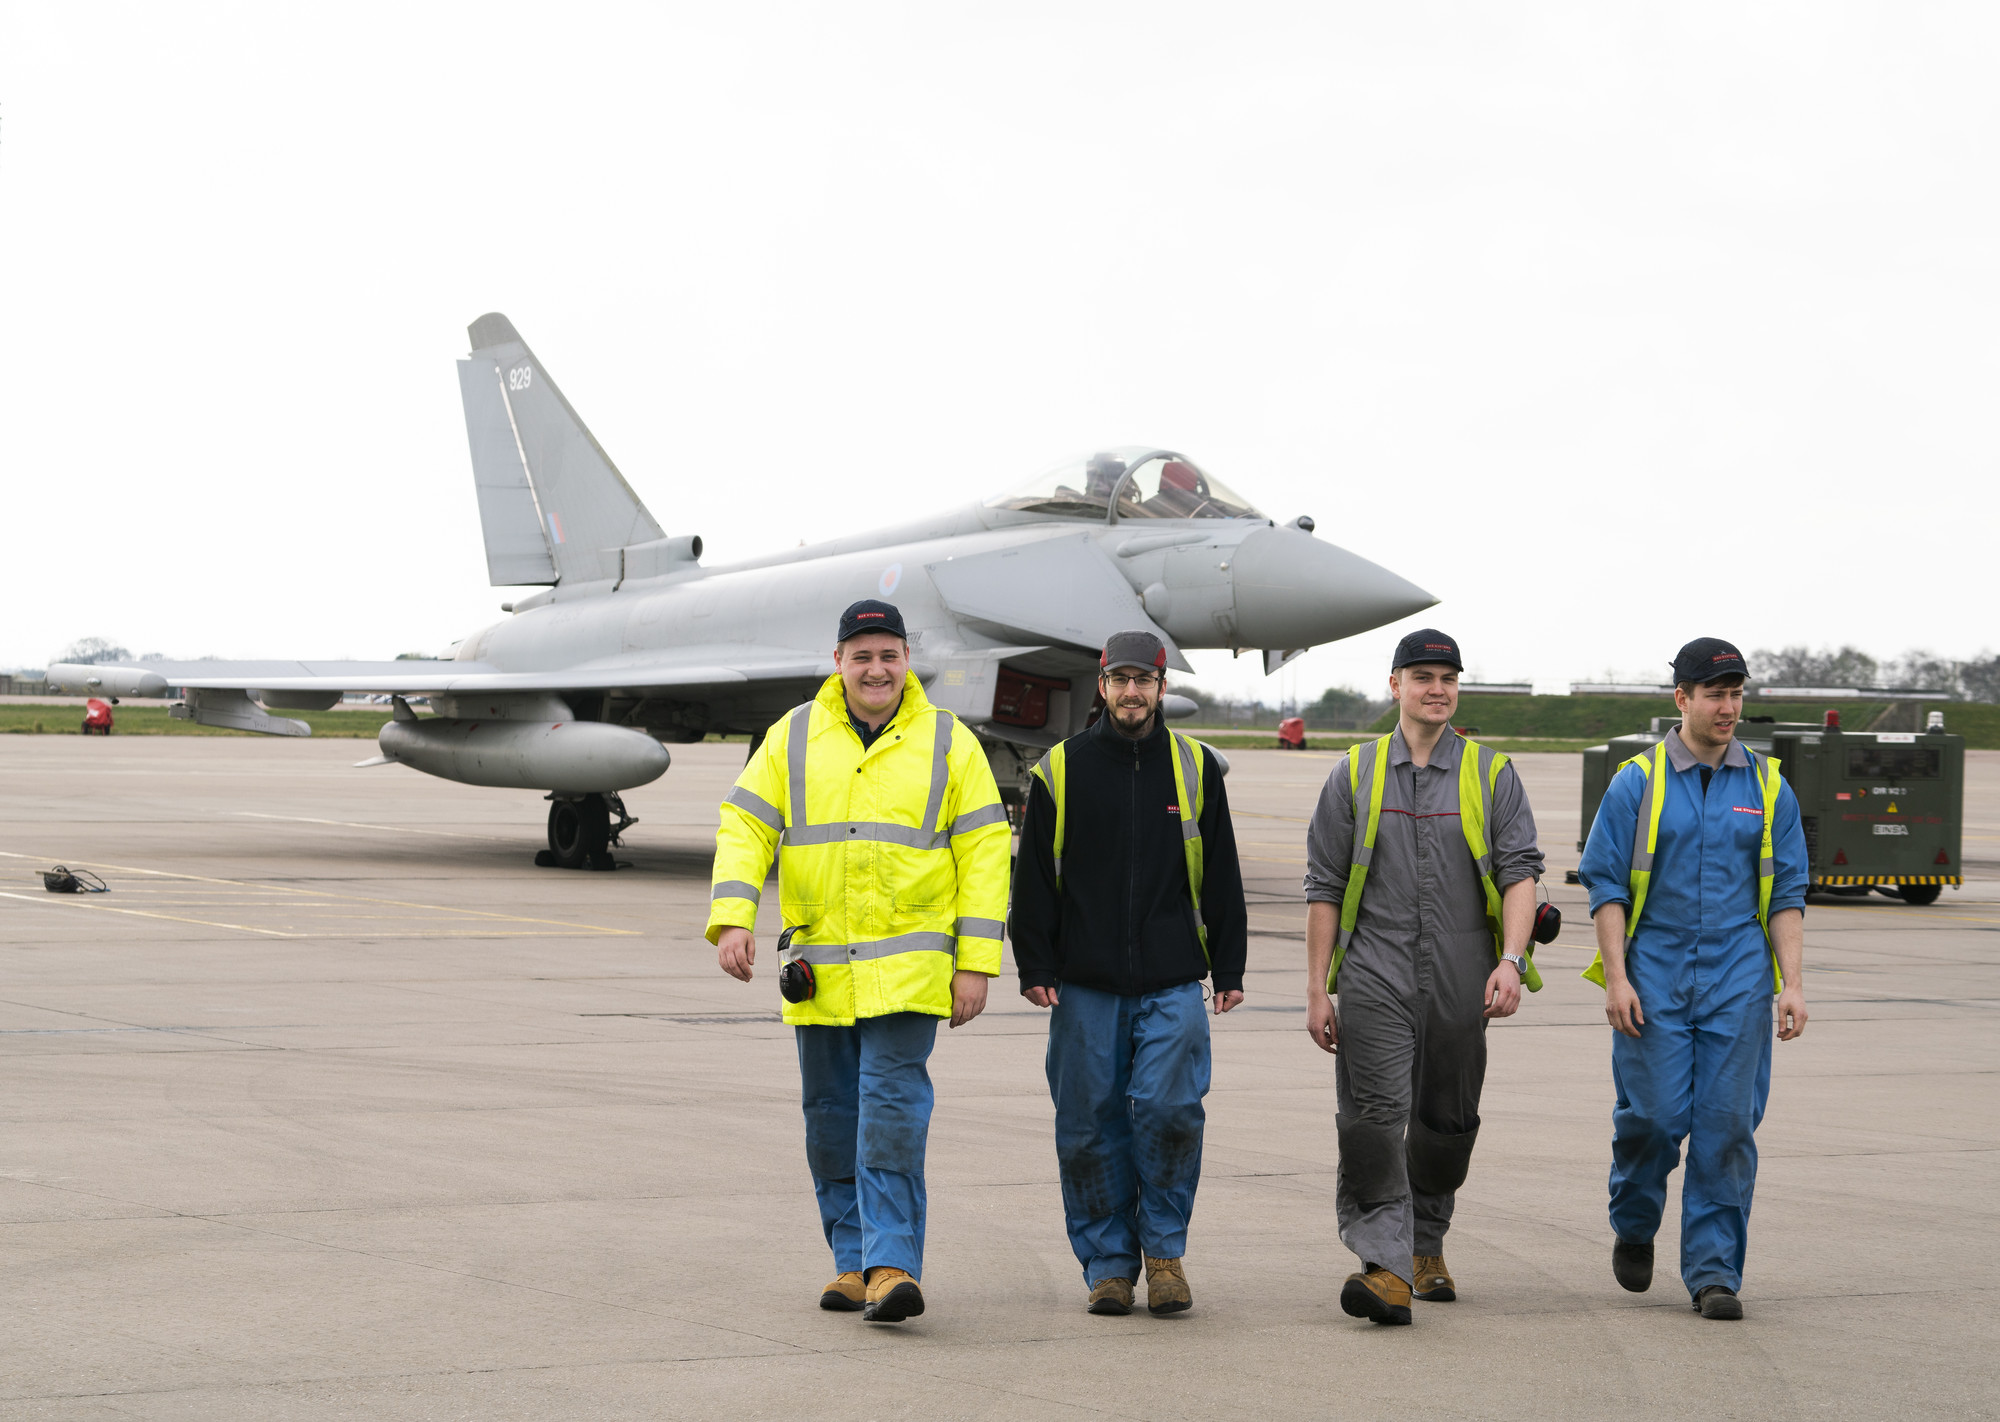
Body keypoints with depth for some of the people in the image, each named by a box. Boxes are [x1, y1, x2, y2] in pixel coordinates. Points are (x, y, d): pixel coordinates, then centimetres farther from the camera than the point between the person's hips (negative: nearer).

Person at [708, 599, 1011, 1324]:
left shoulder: (948, 743, 3)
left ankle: (891, 1265, -15)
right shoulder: (794, 739, 8)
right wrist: (732, 919, -11)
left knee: (893, 1104, -14)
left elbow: (984, 853, 1)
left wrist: (976, 963, -5)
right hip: (817, 966, 3)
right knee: (831, 1115, 7)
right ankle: (854, 1262, 18)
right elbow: (744, 828, 4)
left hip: (909, 966, -3)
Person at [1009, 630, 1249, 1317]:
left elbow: (1221, 878, 11)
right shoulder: (1061, 771, 6)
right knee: (1090, 1124, 2)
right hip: (1085, 986, 1)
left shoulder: (1195, 769, 8)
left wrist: (1229, 969, 7)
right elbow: (1033, 880, 7)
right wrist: (1035, 968, 0)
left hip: (1172, 983, 0)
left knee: (1169, 1108, -13)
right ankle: (1108, 1262, 13)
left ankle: (1164, 1247, 5)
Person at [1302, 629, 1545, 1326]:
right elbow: (1324, 886, 8)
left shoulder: (1492, 775, 7)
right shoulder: (1355, 775, 8)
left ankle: (1426, 1246, 29)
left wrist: (1511, 960, -16)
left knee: (1446, 1122, 9)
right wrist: (1317, 989, 3)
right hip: (1374, 974, -1)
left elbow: (1520, 871, 0)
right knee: (1374, 1114, -14)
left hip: (1460, 980, 1)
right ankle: (1385, 1263, -19)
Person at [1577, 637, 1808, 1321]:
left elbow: (1786, 894, 9)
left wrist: (1793, 983, 0)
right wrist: (1616, 977, -8)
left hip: (1738, 979, 2)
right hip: (1654, 975, -2)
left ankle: (1714, 1271, 4)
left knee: (1727, 1123, -3)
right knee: (1653, 1116, -5)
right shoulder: (1637, 783, 2)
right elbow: (1606, 885, 1)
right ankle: (1633, 1227, 24)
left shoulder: (1766, 786, 9)